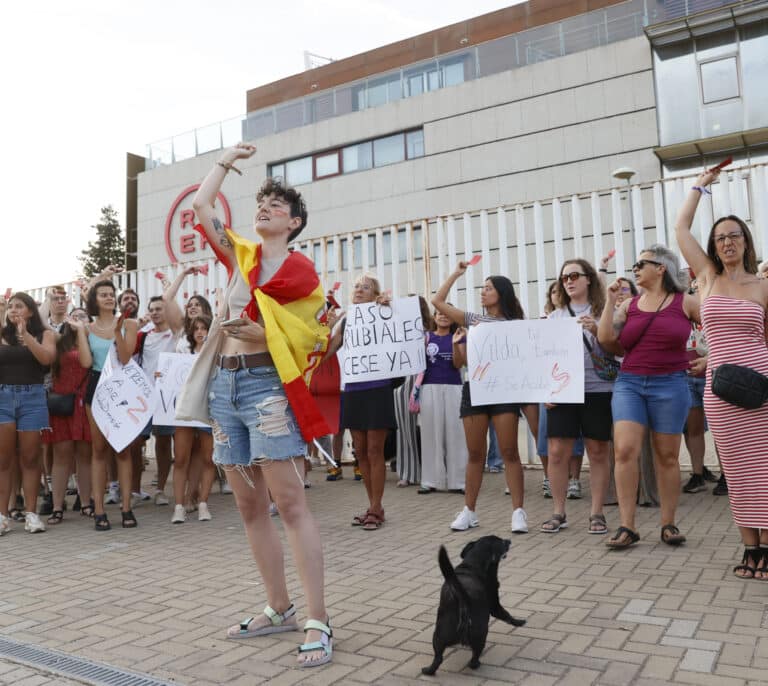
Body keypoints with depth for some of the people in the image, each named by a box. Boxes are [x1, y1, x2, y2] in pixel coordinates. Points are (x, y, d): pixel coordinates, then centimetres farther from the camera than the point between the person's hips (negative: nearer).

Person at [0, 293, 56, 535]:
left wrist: (25, 333, -13)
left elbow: (46, 358, -10)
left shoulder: (44, 334, 7)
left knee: (30, 458, 4)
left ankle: (31, 513, 9)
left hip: (32, 397, -1)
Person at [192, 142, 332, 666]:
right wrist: (228, 159, 27)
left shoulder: (300, 270, -1)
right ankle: (279, 610, 20)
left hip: (267, 384, -7)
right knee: (251, 507, 9)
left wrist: (257, 331, -18)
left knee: (291, 504, -10)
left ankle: (319, 622, -4)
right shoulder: (242, 255, 16)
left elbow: (312, 336, -7)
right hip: (227, 382, 7)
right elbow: (200, 206, 19)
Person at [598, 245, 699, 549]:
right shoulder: (630, 305, 9)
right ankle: (627, 527, -6)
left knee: (667, 456, 5)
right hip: (629, 383, 2)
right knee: (625, 449, -12)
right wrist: (610, 300, 2)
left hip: (670, 386, -2)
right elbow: (605, 339, 0)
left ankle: (668, 525, 20)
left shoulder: (685, 302, 2)